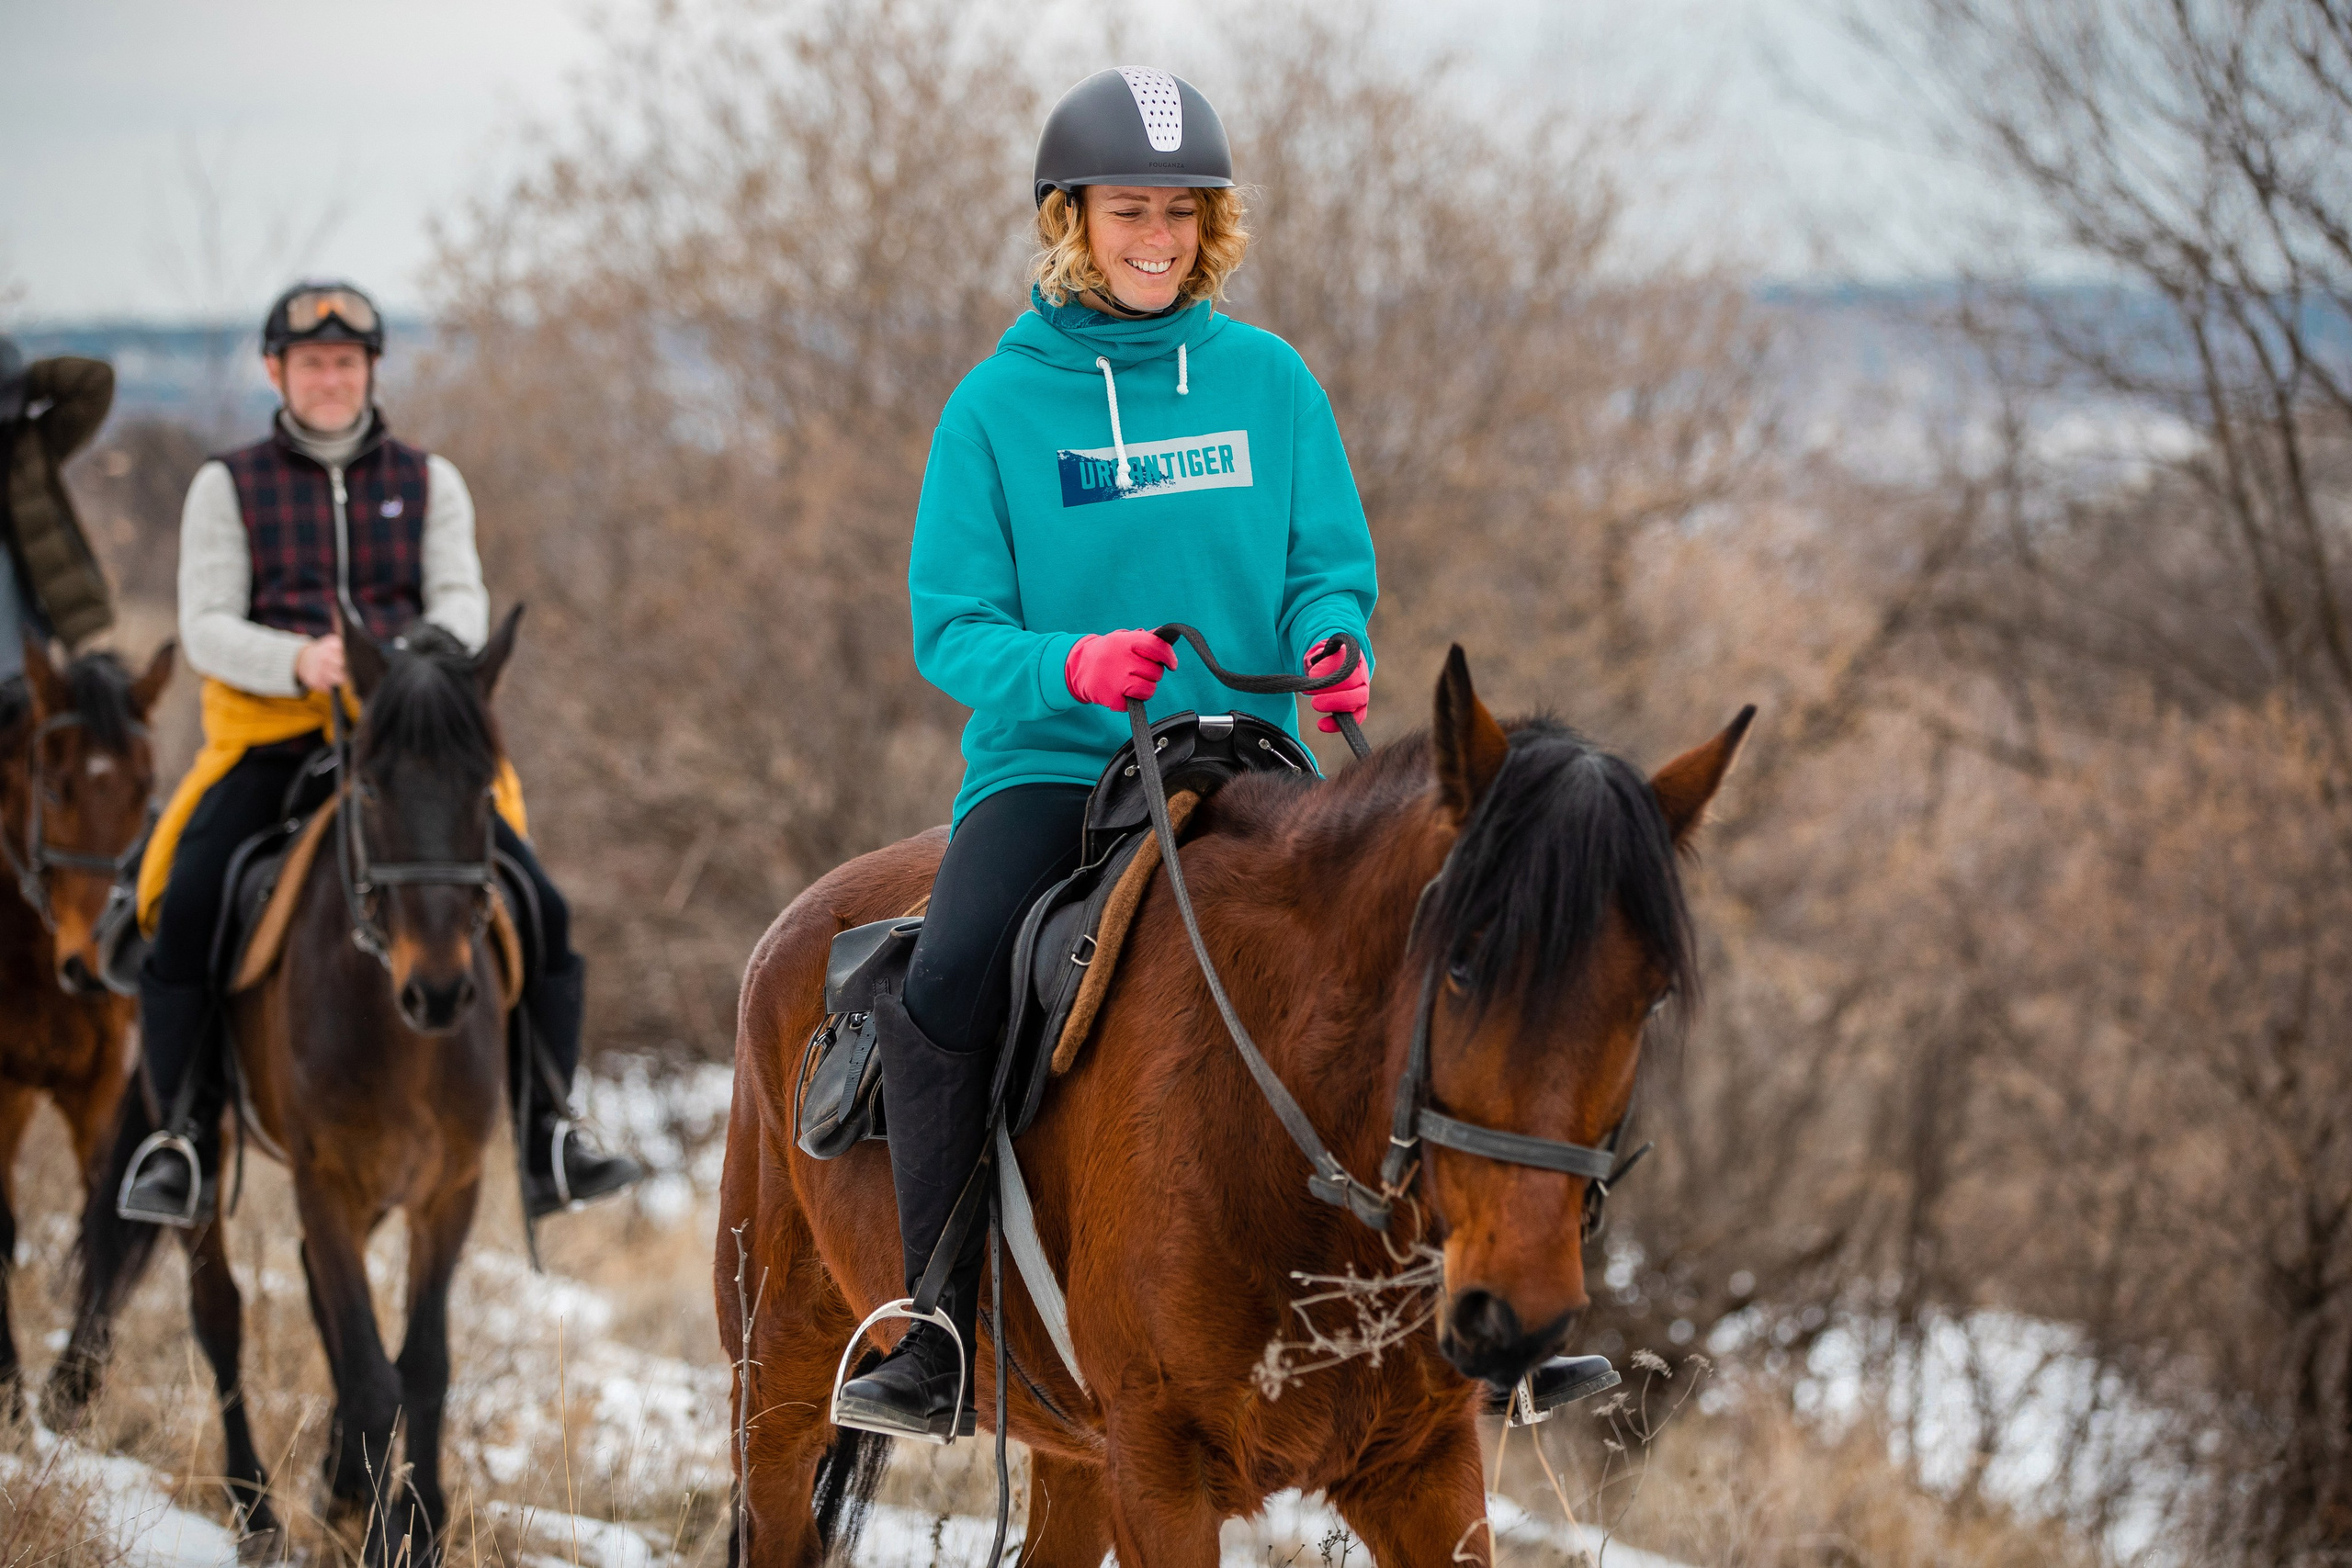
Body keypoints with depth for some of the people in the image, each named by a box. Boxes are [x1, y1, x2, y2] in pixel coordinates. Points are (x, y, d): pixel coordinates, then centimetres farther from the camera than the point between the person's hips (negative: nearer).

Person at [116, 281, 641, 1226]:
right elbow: (207, 627, -1)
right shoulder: (228, 488, 8)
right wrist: (297, 661, -22)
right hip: (269, 736, -1)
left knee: (537, 906, -15)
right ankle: (186, 1141, -14)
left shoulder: (428, 482, 14)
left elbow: (463, 600, 1)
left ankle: (546, 1141, -6)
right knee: (186, 909, -25)